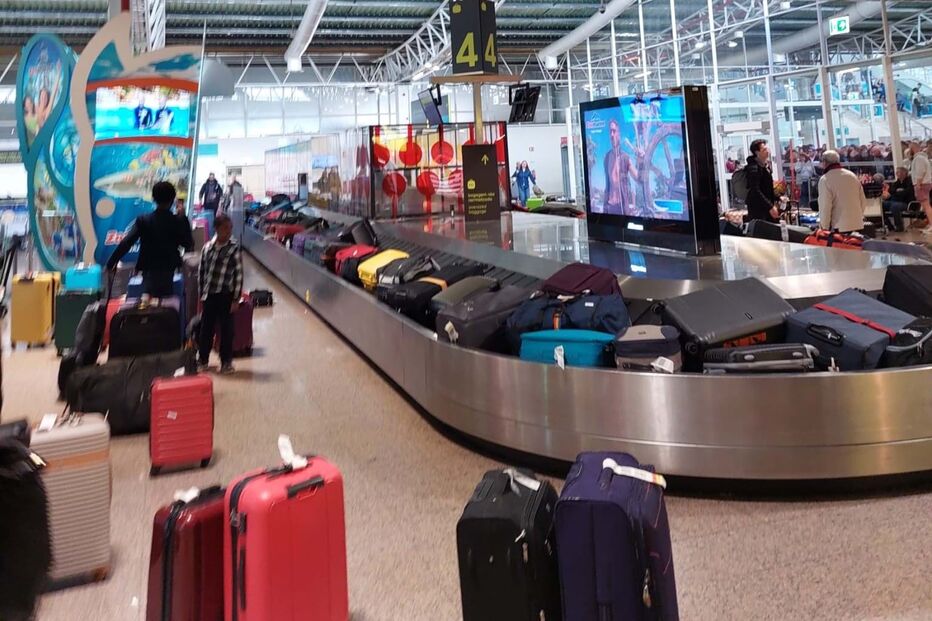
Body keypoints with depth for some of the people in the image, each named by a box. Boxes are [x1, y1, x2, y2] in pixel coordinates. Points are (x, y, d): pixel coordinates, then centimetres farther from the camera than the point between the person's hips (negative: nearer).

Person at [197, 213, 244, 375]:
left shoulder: (234, 248, -7)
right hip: (209, 295, 3)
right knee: (206, 328, 11)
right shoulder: (207, 247, 2)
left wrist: (236, 299, -9)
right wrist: (201, 294, 8)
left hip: (226, 295, -3)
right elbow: (201, 271, 9)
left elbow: (238, 274, -7)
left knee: (227, 329, 6)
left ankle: (226, 362, 20)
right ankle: (202, 360, 27)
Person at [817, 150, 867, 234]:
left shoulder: (825, 180, -9)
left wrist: (824, 228, -6)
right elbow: (863, 201, 13)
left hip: (839, 228, -6)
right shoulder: (852, 175, 11)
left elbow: (825, 207, -14)